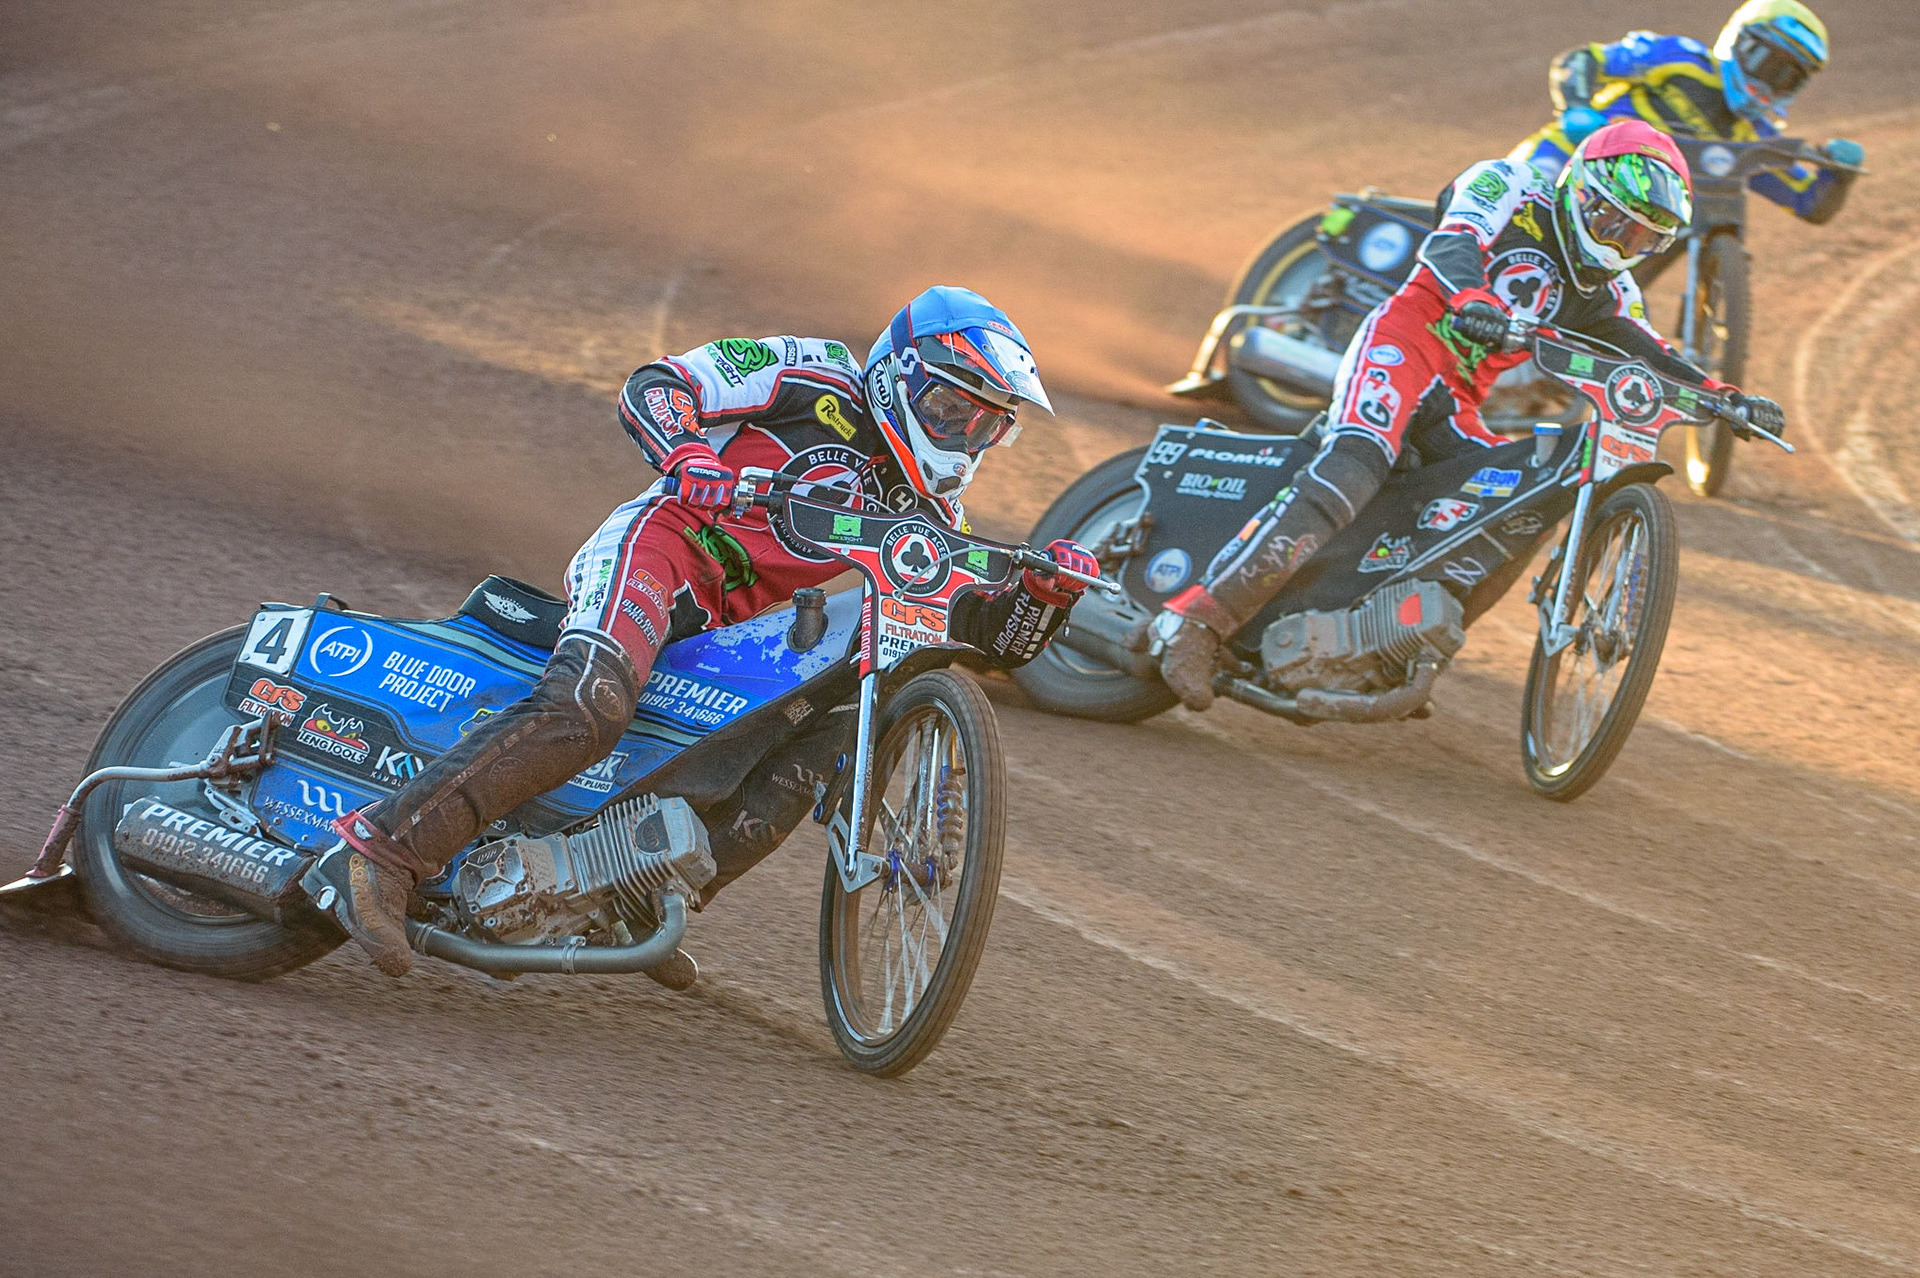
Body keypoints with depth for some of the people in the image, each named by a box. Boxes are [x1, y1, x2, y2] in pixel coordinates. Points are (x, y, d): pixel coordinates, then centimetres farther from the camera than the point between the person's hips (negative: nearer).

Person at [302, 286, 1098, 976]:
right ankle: (376, 851, -38)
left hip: (728, 627, 9)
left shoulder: (925, 516, 18)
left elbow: (995, 636, 13)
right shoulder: (814, 379, 0)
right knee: (585, 710, -32)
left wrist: (1047, 591, -9)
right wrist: (689, 456, -27)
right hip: (658, 547, -9)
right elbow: (652, 388, -5)